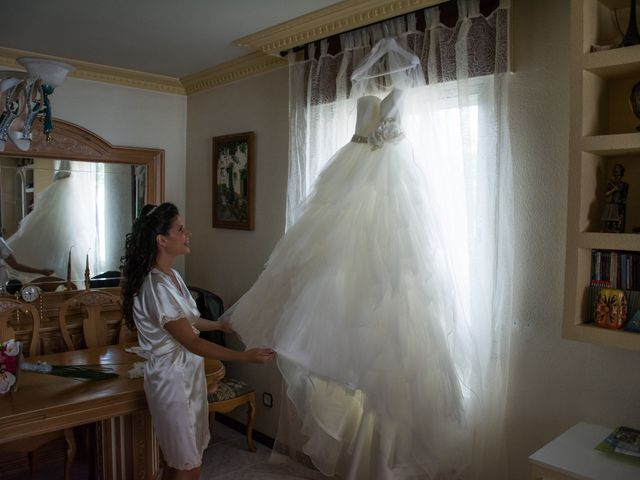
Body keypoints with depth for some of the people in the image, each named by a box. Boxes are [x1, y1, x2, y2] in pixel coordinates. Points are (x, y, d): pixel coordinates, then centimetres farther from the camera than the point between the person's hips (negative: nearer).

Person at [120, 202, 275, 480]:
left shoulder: (172, 276, 3)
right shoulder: (155, 287, -26)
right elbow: (192, 342, -25)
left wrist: (222, 325, 23)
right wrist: (245, 356, -26)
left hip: (189, 374, 9)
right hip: (172, 380, -9)